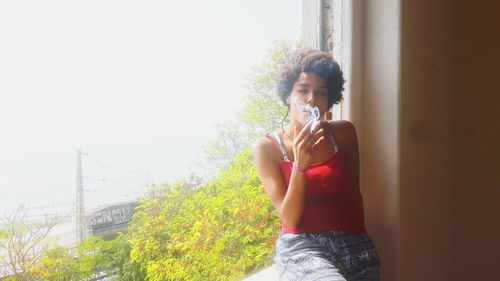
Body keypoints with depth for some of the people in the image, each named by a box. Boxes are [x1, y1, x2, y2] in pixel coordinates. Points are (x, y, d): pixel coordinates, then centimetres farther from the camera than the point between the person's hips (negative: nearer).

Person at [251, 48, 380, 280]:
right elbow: (290, 218, -8)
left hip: (353, 244, 3)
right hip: (301, 247, -3)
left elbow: (353, 193, 12)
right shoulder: (267, 146, -4)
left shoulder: (344, 132, 4)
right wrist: (300, 164, -20)